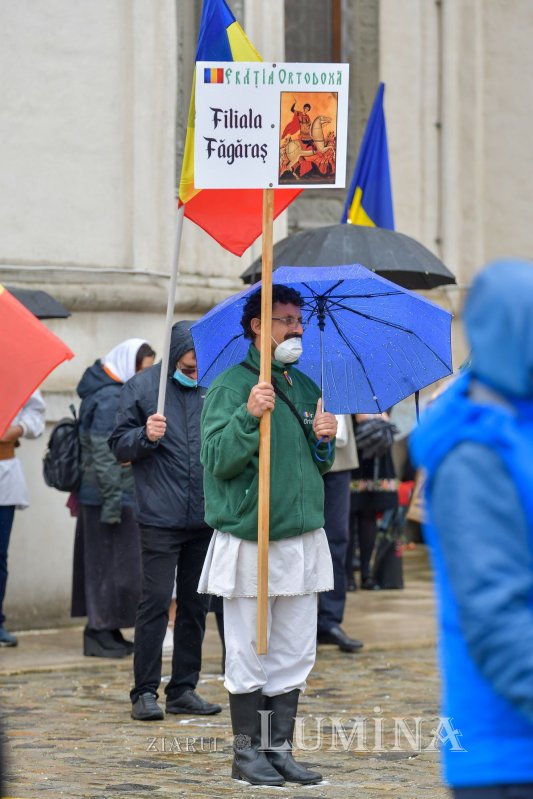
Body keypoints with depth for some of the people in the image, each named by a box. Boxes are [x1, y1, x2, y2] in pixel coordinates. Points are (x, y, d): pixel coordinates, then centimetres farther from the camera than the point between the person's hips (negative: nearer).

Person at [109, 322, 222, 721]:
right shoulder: (142, 387, 0)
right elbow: (119, 444, 1)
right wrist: (145, 436, -18)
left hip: (205, 519, 4)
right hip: (161, 519, -4)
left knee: (195, 605, 10)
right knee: (155, 602, -6)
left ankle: (184, 688, 18)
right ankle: (145, 691, -1)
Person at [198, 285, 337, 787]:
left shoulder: (305, 388, 15)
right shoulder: (230, 386, -6)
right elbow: (218, 460, -13)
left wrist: (324, 441, 1)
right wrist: (248, 416, -26)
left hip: (303, 538, 6)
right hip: (248, 541, -6)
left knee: (294, 655, 8)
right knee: (249, 655, 0)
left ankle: (280, 749, 16)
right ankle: (246, 752, 9)